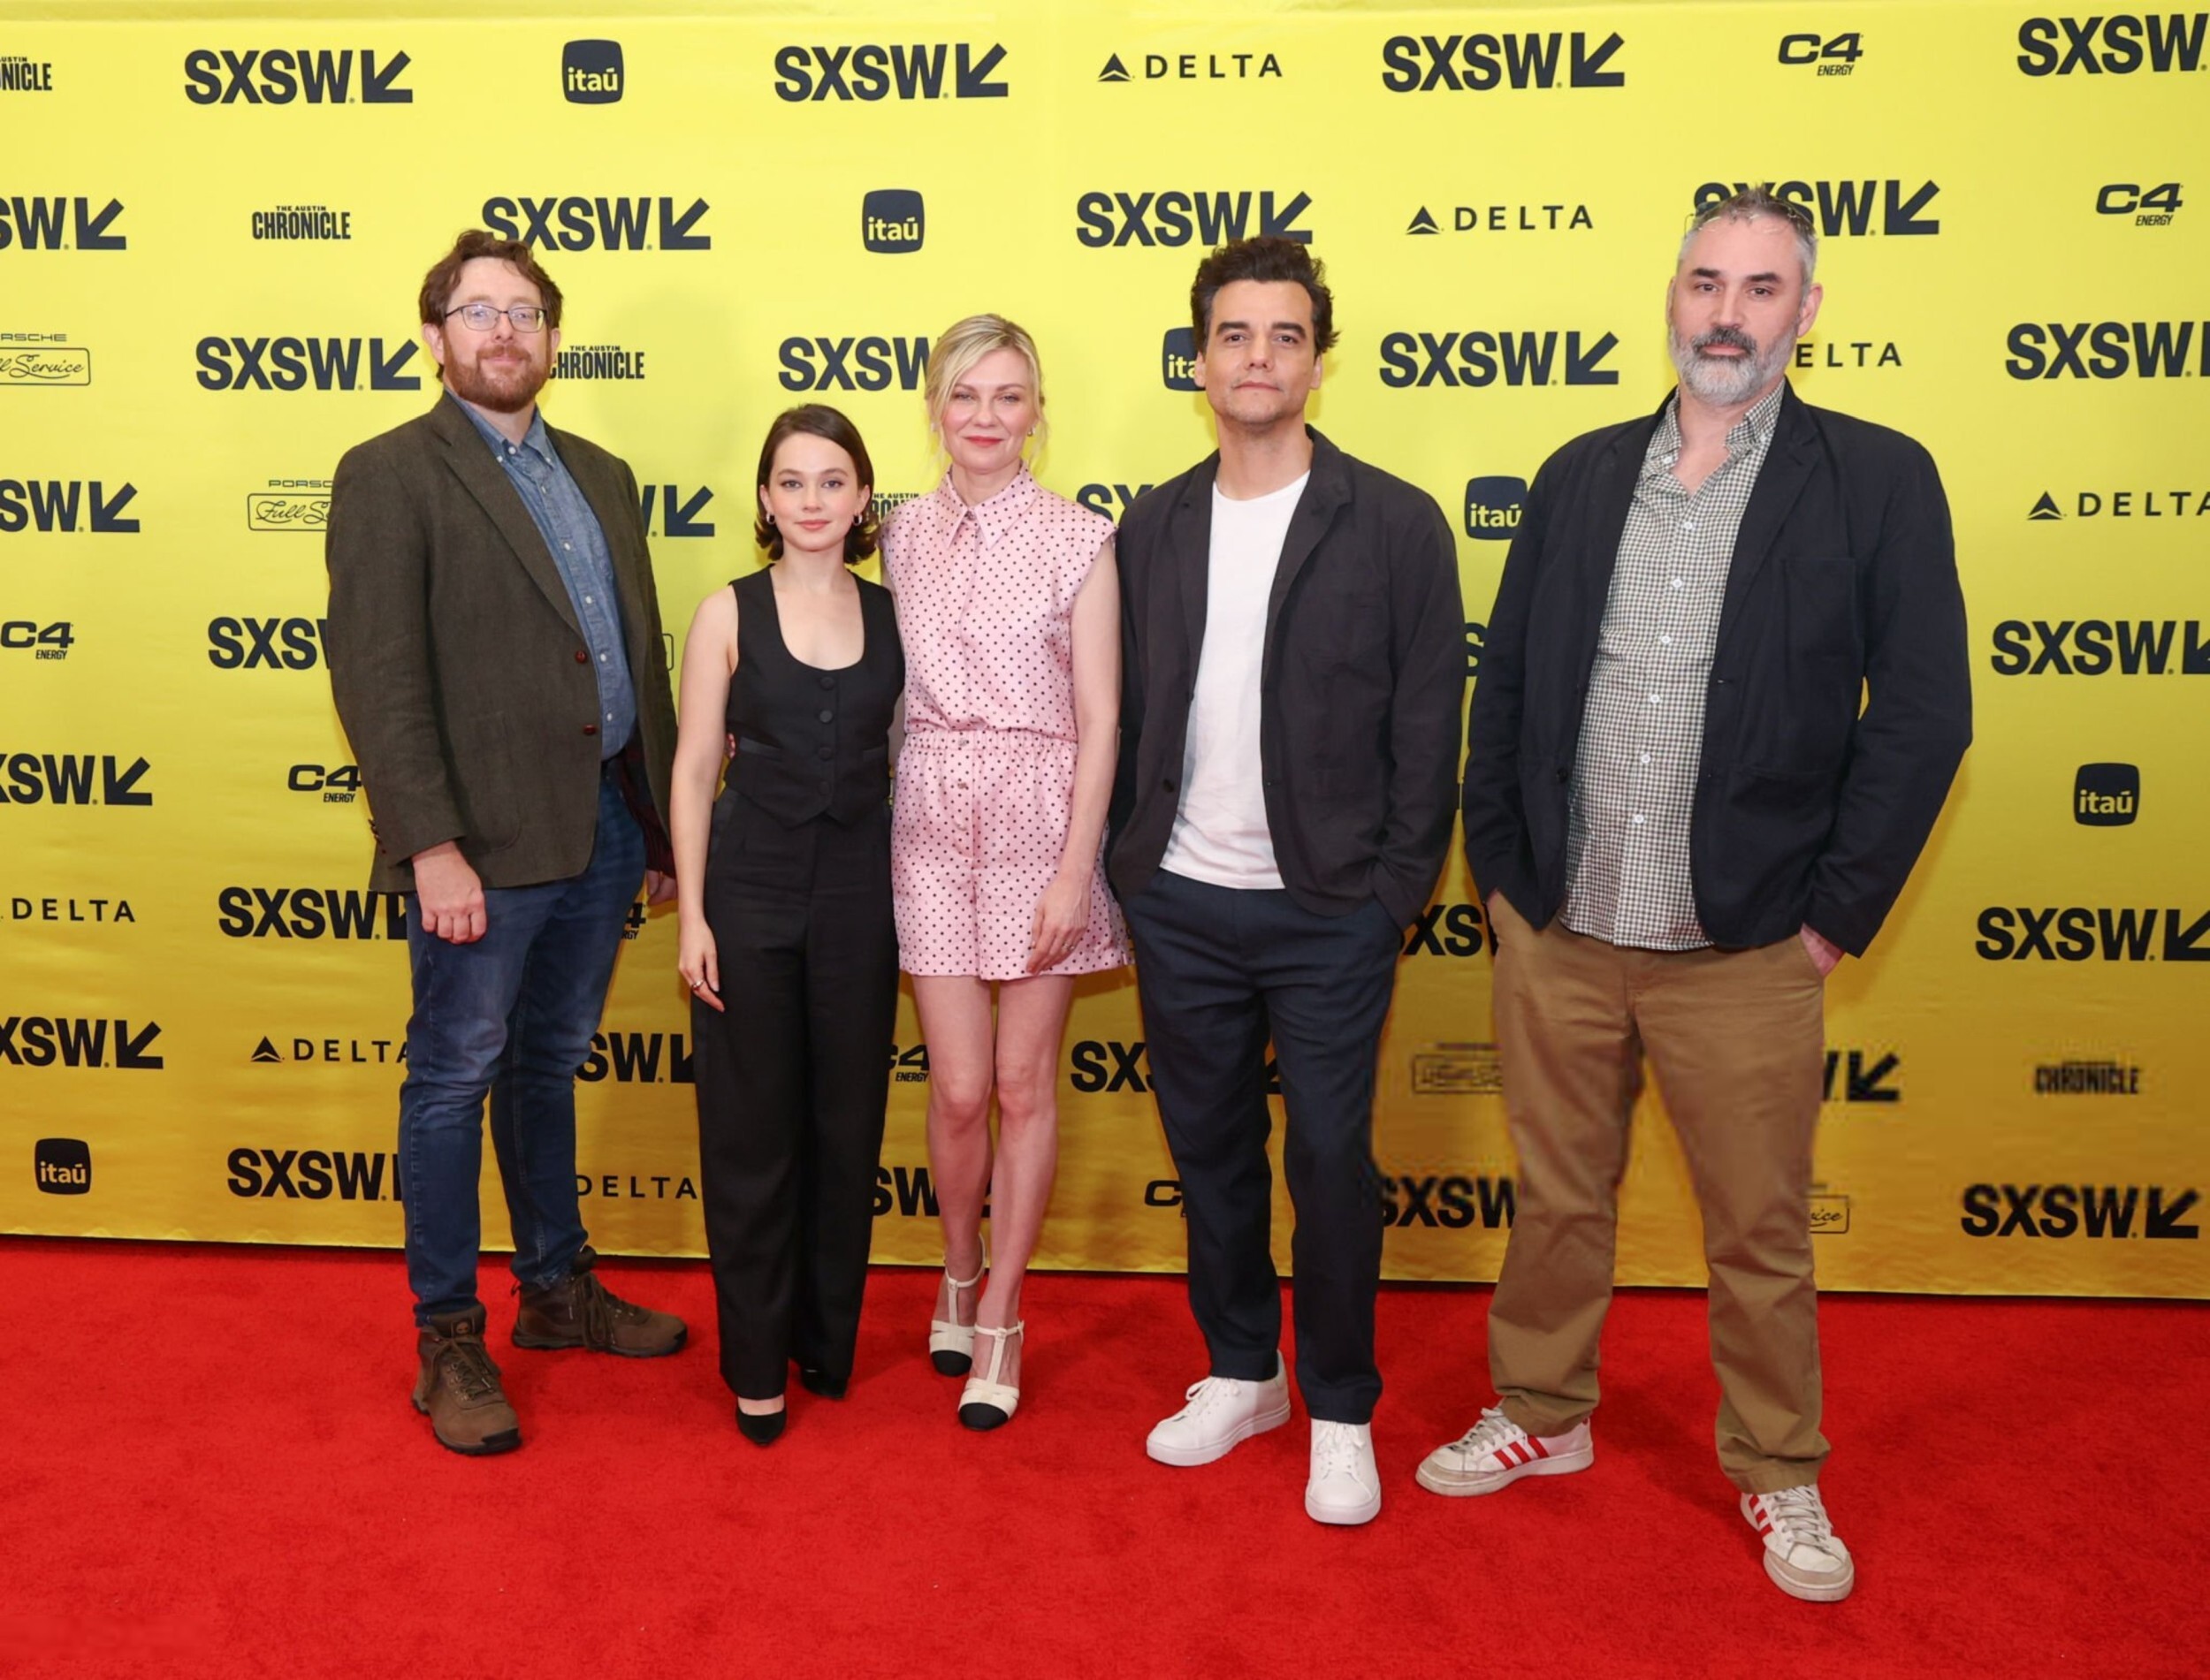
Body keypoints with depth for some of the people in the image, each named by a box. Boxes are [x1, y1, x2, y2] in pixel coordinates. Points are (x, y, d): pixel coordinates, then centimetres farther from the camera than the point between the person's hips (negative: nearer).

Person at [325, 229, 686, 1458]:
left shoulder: (601, 476, 16)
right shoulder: (389, 476, -4)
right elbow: (375, 676, -12)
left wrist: (665, 820, 14)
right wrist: (431, 846, -20)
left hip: (607, 823, 6)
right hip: (487, 841, -6)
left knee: (550, 1065, 18)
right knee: (455, 1081, 4)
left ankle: (559, 1289, 33)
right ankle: (449, 1342, 17)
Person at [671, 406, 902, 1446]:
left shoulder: (893, 616, 4)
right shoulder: (730, 613, -2)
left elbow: (908, 761, 8)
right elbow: (694, 770, -2)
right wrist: (692, 914, -6)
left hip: (861, 893, 2)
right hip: (750, 889, -2)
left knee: (848, 1125, 11)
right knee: (751, 1132, 6)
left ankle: (828, 1343, 29)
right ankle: (756, 1365, 21)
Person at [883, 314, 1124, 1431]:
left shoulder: (1080, 541, -4)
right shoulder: (903, 536, 7)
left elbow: (1098, 718, -6)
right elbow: (895, 690, 11)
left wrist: (1074, 871, -11)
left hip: (1040, 822, -2)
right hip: (933, 823, 2)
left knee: (1023, 1087, 5)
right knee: (958, 1089, 4)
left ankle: (998, 1322, 21)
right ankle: (958, 1279, 31)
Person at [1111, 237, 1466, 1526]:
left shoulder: (1398, 525, -4)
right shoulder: (1155, 527, 8)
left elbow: (1429, 727, -4)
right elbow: (1127, 709, 9)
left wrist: (1399, 888, -8)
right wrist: (1128, 864, 4)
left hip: (1329, 912, -3)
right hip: (1181, 905, 4)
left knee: (1333, 1164, 4)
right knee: (1209, 1150, 14)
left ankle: (1342, 1413, 24)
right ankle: (1241, 1372, 34)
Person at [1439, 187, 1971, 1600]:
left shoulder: (1878, 480, -3)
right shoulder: (1581, 475, 6)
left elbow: (1924, 714, -4)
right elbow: (1507, 683, 9)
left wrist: (1838, 913, -7)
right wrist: (1504, 870, 3)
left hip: (1744, 951, -2)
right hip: (1557, 936, 3)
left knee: (1762, 1234, 11)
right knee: (1558, 1203, 17)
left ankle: (1780, 1477, 32)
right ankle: (1543, 1419, 37)